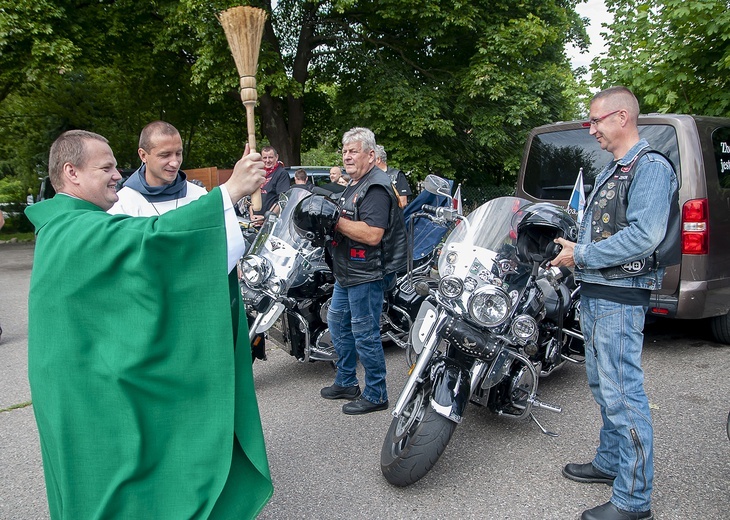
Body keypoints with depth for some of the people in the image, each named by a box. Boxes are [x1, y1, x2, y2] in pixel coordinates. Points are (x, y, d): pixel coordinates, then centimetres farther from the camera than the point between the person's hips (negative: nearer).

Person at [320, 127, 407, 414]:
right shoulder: (355, 184, 16)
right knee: (337, 323, 20)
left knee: (364, 334, -2)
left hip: (367, 274, -11)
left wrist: (335, 220, -23)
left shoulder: (376, 188, -18)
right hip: (348, 273, 11)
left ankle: (375, 395, 13)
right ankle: (346, 382, 35)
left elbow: (372, 234, -30)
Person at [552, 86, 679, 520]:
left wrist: (581, 255, -18)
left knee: (623, 394, -6)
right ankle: (610, 462, 35)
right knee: (603, 387, 19)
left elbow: (644, 235, -23)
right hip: (595, 294, 10)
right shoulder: (612, 170, 20)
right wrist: (572, 250, 6)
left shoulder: (651, 166, -12)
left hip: (619, 298, -10)